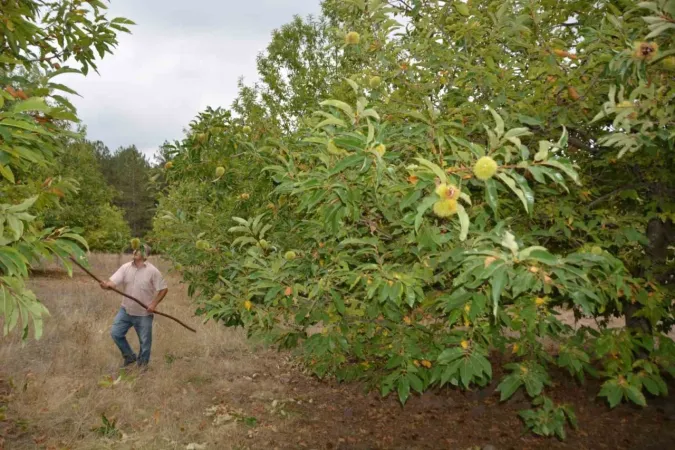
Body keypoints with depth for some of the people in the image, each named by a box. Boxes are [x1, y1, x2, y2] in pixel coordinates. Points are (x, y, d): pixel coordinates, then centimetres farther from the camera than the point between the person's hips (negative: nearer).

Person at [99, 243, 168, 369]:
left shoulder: (152, 271, -12)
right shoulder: (125, 267, -3)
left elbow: (164, 289, -8)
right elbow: (113, 282, -12)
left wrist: (154, 304, -15)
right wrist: (106, 285, -35)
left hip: (144, 313, -3)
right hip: (126, 310, 4)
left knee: (145, 341, 6)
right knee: (115, 333, 3)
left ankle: (142, 364, 28)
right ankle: (130, 356, 24)